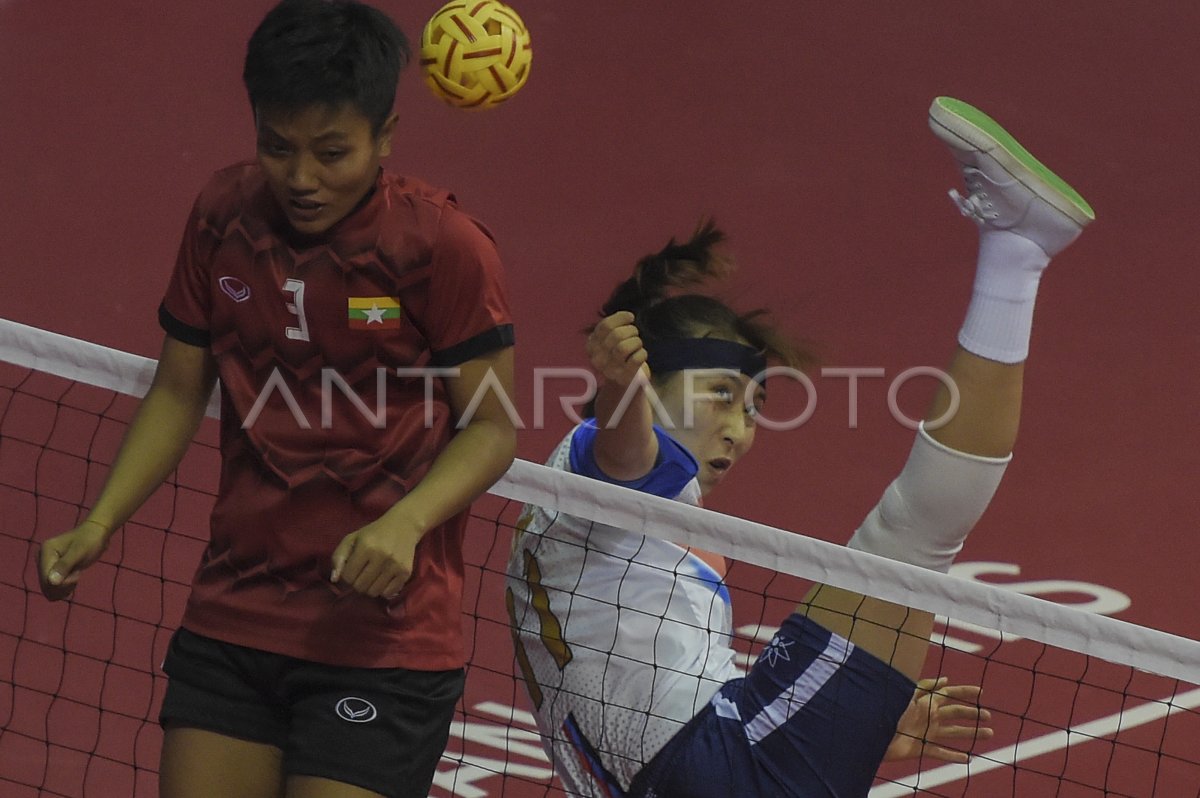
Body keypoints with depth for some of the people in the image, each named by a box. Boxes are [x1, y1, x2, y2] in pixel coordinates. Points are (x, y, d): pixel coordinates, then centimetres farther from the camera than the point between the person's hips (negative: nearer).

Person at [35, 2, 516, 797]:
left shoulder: (444, 245, -12)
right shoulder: (222, 215, 3)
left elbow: (492, 424, -8)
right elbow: (179, 390, 13)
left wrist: (402, 525, -25)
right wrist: (101, 524, 2)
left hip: (384, 646, -5)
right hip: (229, 622, 5)